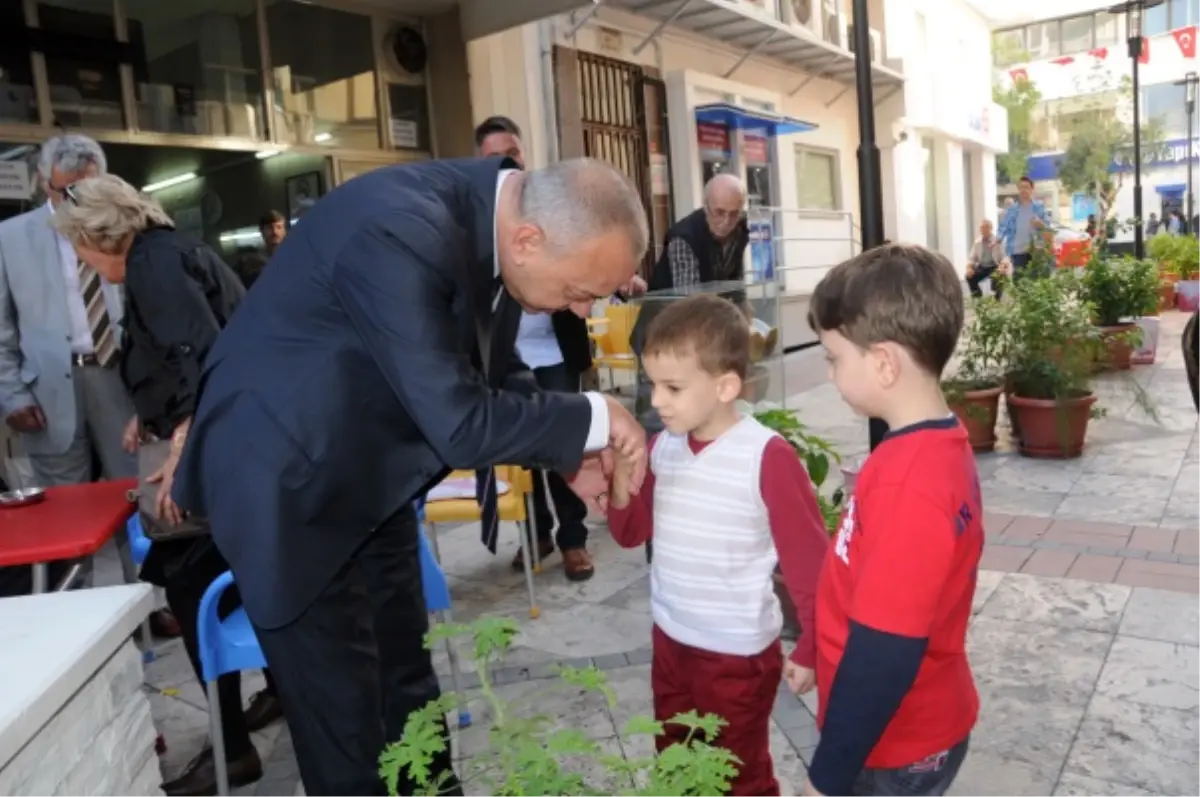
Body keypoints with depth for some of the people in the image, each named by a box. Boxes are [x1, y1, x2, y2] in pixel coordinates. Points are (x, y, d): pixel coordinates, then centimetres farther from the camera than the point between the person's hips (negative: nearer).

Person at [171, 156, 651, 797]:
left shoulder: (494, 217, -7)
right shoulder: (401, 231, -33)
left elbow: (492, 374, 5)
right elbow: (459, 424, -34)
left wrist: (567, 455, -7)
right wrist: (592, 418, -21)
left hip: (368, 477, 8)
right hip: (290, 481, -7)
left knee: (406, 684, 20)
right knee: (344, 716, 5)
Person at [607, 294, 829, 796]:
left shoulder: (767, 458, -23)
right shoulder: (661, 447, -5)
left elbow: (809, 560, -15)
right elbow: (631, 533, 5)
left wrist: (811, 647, -8)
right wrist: (621, 482, -14)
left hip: (738, 654, -6)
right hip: (670, 641, 6)